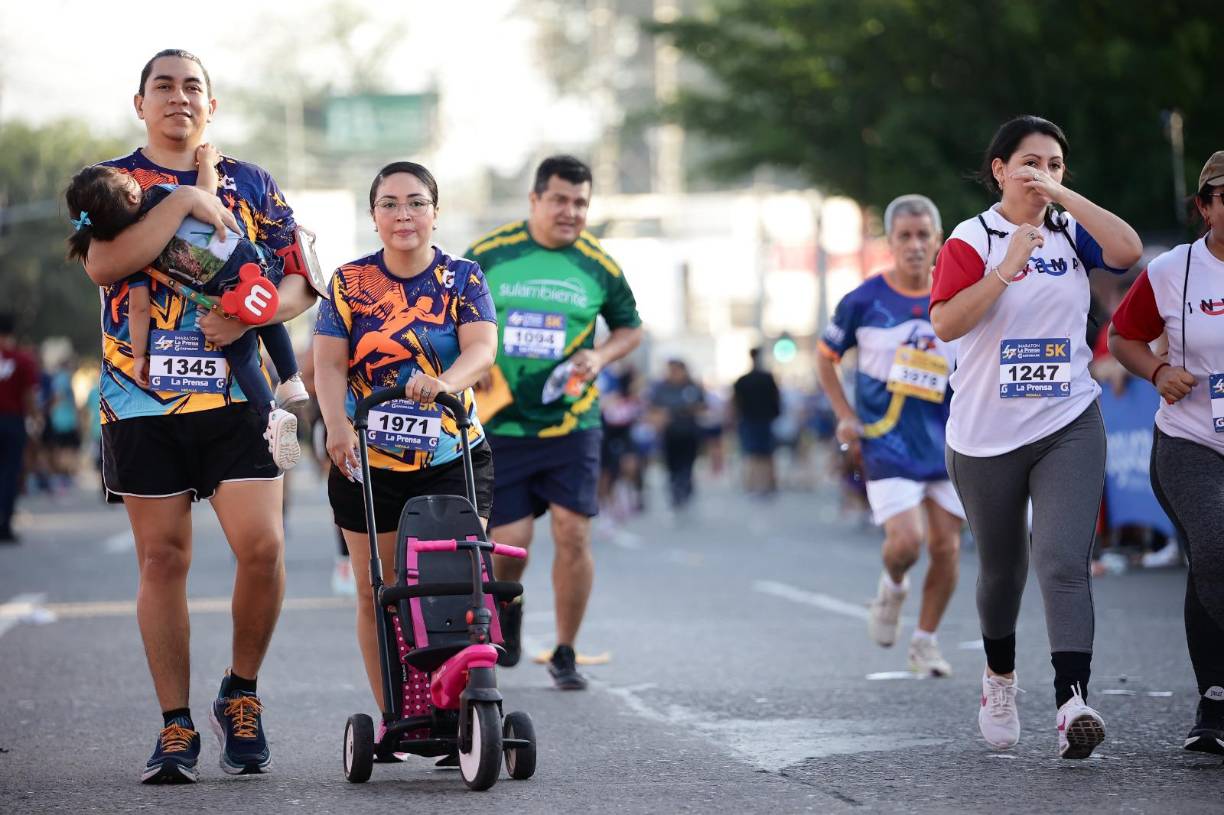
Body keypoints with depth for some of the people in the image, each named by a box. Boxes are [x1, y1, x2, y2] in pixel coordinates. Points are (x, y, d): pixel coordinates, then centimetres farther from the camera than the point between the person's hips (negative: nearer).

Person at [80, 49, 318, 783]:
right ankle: (176, 728, 9)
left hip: (236, 396, 1)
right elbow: (103, 265, -13)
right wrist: (183, 202, -15)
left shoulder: (250, 183, 11)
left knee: (263, 546, -12)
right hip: (141, 400, -1)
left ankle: (241, 695, 10)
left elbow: (302, 282, 7)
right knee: (163, 558, 1)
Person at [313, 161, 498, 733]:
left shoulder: (462, 279, 0)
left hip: (453, 458, -1)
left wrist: (443, 383, -37)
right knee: (377, 594, 4)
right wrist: (338, 426, -24)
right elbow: (329, 364, -6)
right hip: (366, 461, 1)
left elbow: (481, 349, -15)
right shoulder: (350, 282, 3)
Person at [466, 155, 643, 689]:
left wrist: (599, 357, -4)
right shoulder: (487, 254, -2)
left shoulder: (598, 266, 0)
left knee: (572, 533, -7)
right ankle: (507, 606, 31)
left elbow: (630, 327, 14)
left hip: (571, 423, 1)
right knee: (510, 540, -4)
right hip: (501, 424, 0)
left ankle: (565, 654, 8)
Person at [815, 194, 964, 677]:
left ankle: (925, 641, 19)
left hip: (947, 441, 2)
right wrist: (845, 417, 0)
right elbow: (826, 357, 8)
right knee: (905, 542, -16)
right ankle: (892, 587, 19)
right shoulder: (864, 301, -6)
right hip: (886, 442, -2)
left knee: (946, 546, 1)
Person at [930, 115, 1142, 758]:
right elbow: (945, 324, -17)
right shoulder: (972, 239, -4)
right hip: (984, 436, 0)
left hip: (1069, 427, 1)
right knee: (1002, 567, 15)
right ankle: (1000, 678, 41)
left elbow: (1128, 250, -15)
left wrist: (1062, 194, -15)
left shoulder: (1071, 233, 6)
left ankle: (1072, 703, -26)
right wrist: (1006, 268, -24)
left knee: (1063, 563, -16)